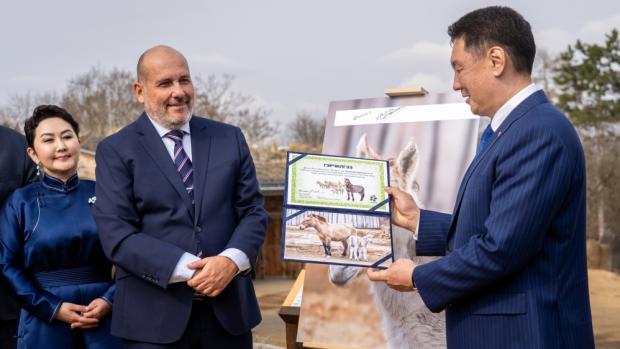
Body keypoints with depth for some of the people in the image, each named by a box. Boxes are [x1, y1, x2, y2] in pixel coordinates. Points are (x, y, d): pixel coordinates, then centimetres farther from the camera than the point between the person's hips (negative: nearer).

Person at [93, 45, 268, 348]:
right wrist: (191, 271, -18)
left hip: (228, 307, 3)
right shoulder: (115, 150, -1)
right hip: (154, 315, -3)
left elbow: (253, 210, 6)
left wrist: (232, 260, -14)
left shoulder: (230, 138, 8)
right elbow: (116, 235, -10)